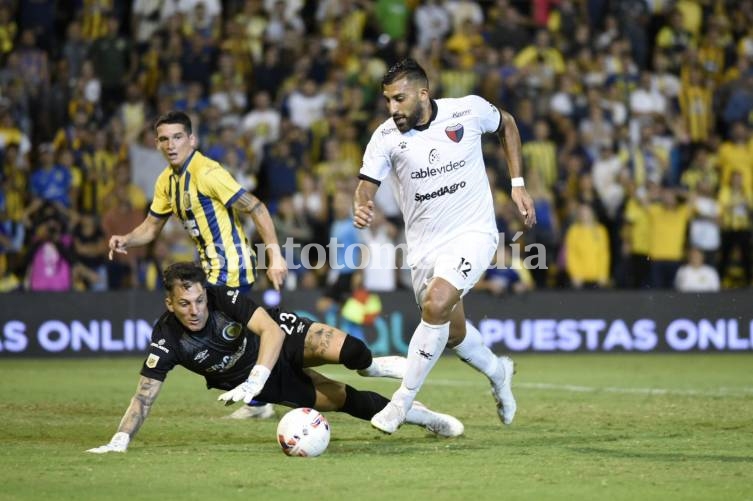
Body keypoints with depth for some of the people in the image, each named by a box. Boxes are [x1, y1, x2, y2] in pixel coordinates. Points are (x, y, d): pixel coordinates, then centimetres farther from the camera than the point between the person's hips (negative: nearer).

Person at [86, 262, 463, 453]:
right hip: (261, 382, 1)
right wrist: (120, 440, -40)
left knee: (345, 350, -29)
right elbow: (145, 394, -26)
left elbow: (272, 330, -38)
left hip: (282, 338, -1)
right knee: (343, 400, -6)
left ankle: (369, 365, 10)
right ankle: (416, 415, 16)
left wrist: (254, 381, -50)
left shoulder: (223, 298, -31)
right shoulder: (167, 340, -28)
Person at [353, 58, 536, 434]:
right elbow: (367, 183, -8)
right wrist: (362, 208, -32)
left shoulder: (469, 110, -11)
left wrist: (518, 184, 5)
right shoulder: (386, 136, -9)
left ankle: (401, 402, -16)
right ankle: (497, 371, 46)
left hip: (472, 233, -3)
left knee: (436, 306, -25)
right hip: (424, 244, 3)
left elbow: (506, 124, 9)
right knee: (452, 333, 14)